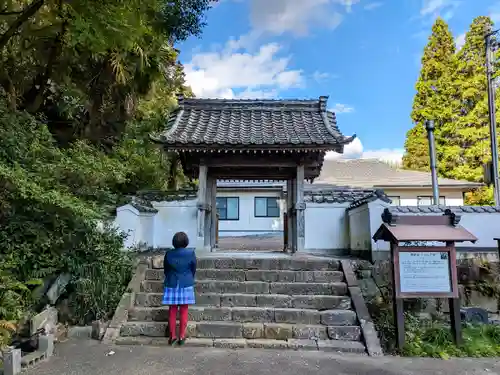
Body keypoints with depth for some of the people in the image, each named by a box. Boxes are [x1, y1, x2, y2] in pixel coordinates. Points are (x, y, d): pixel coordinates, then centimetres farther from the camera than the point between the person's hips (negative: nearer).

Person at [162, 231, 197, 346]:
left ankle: (172, 336, 14)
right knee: (183, 311, 7)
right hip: (186, 285, -1)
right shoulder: (191, 253, -9)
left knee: (172, 311, 9)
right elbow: (194, 270, 1)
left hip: (171, 285, 1)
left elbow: (165, 270, 5)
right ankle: (182, 336, 12)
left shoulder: (168, 254, -5)